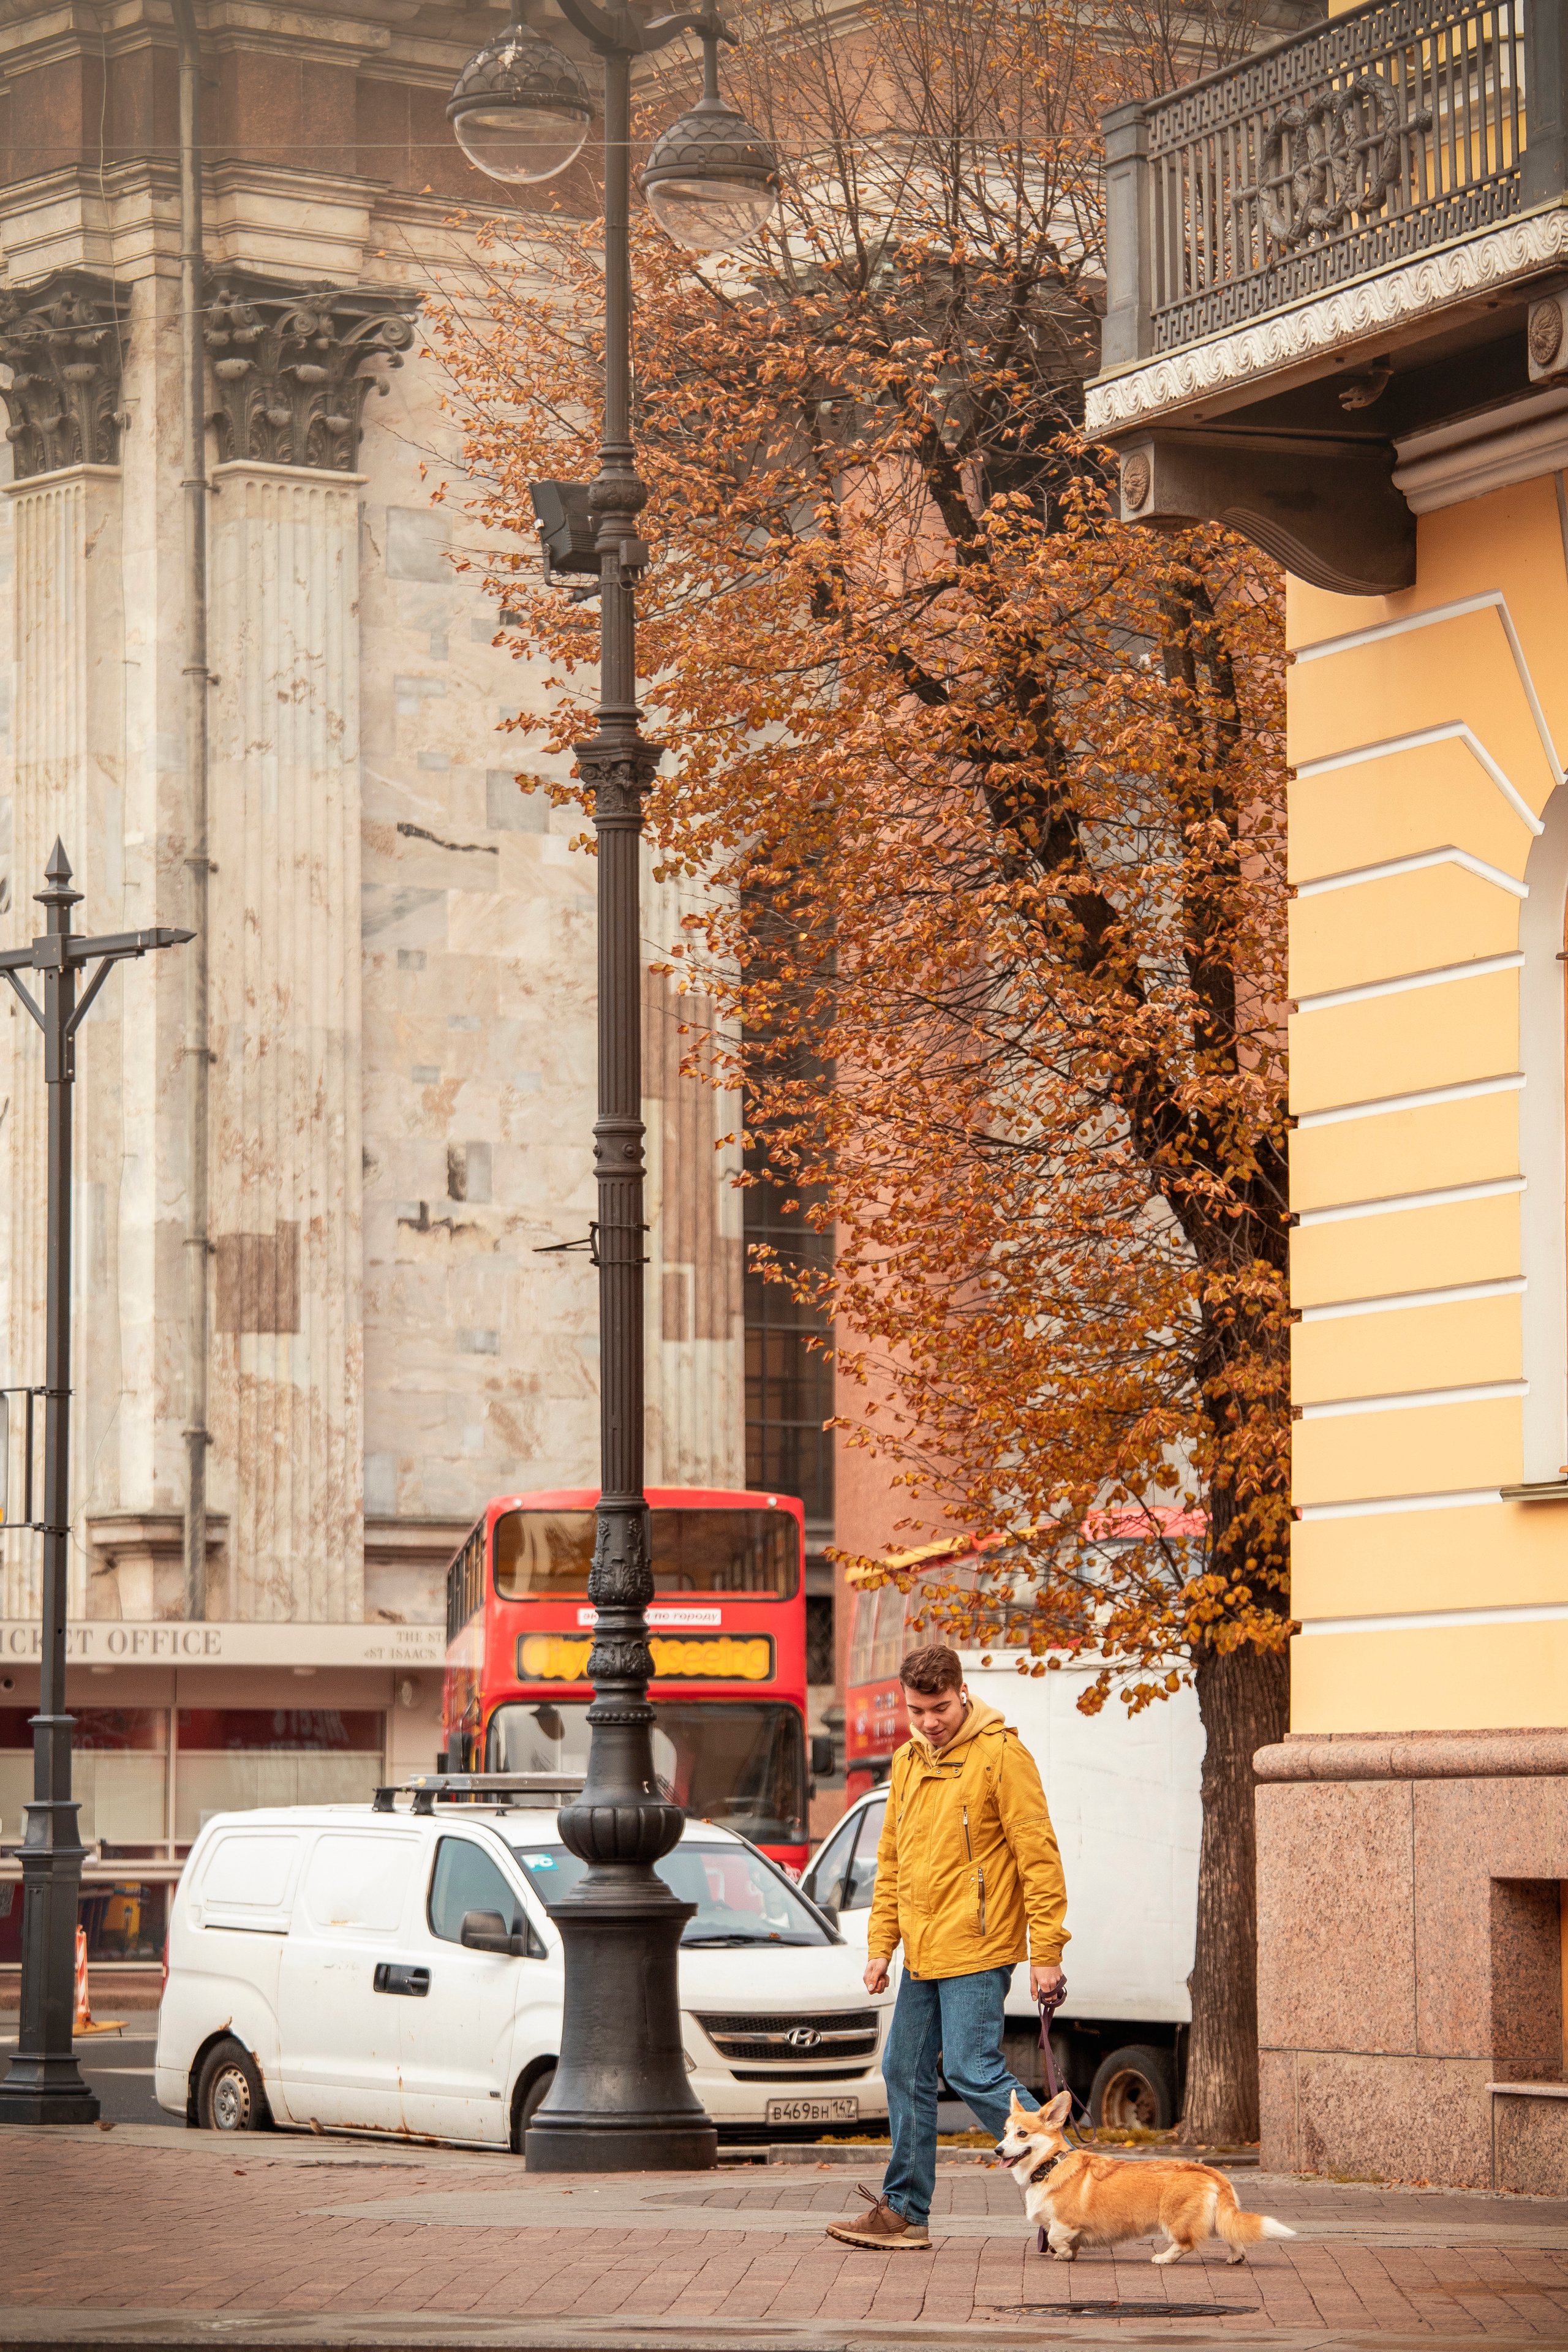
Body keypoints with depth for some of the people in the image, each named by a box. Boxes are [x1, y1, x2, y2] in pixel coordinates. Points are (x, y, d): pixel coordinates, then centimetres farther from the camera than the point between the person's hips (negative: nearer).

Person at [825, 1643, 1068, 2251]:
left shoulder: (1001, 1754, -9)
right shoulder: (907, 1763, 13)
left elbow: (1038, 1854, -11)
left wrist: (1047, 1951, -15)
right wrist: (882, 1944, 13)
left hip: (977, 1949, -8)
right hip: (922, 1952, 8)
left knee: (973, 2071, -12)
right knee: (905, 2072, 9)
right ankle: (904, 2211, 17)